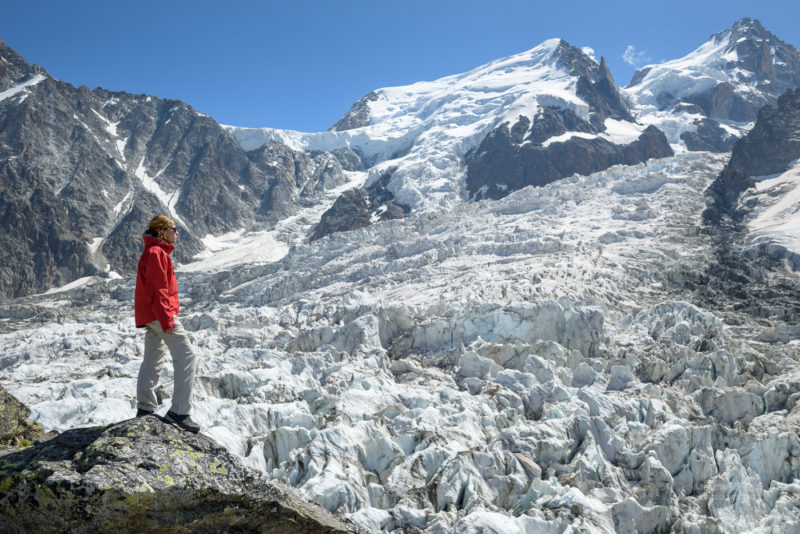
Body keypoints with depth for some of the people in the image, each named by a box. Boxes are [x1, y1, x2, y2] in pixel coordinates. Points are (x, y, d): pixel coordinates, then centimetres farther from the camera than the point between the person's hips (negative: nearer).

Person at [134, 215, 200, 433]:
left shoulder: (156, 252, 20)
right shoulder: (156, 253, -12)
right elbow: (158, 290, -19)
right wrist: (167, 319, -22)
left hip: (150, 317, 11)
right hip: (160, 313, -11)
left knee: (153, 362, 13)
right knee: (186, 356, -11)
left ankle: (145, 410, 18)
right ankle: (178, 412, -13)